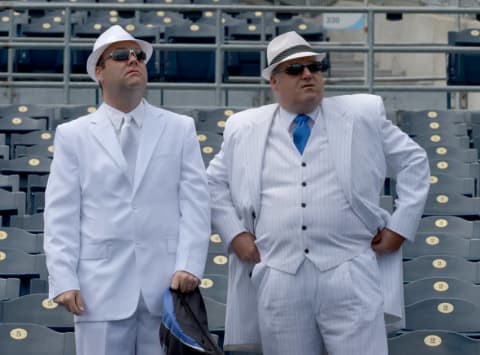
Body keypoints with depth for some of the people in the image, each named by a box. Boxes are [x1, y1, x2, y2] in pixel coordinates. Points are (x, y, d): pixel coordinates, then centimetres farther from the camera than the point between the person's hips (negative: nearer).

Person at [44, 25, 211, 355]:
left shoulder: (180, 128, 10)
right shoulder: (73, 135, 8)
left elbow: (195, 203, 3)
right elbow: (61, 215, 3)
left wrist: (189, 266, -8)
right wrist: (63, 281, -6)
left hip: (167, 285, 1)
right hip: (101, 288, 0)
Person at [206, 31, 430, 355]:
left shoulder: (363, 115, 7)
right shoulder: (244, 128, 11)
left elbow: (414, 162, 12)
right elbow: (215, 183, 21)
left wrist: (400, 226, 4)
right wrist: (234, 233, 7)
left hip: (349, 274, -1)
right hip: (278, 279, 2)